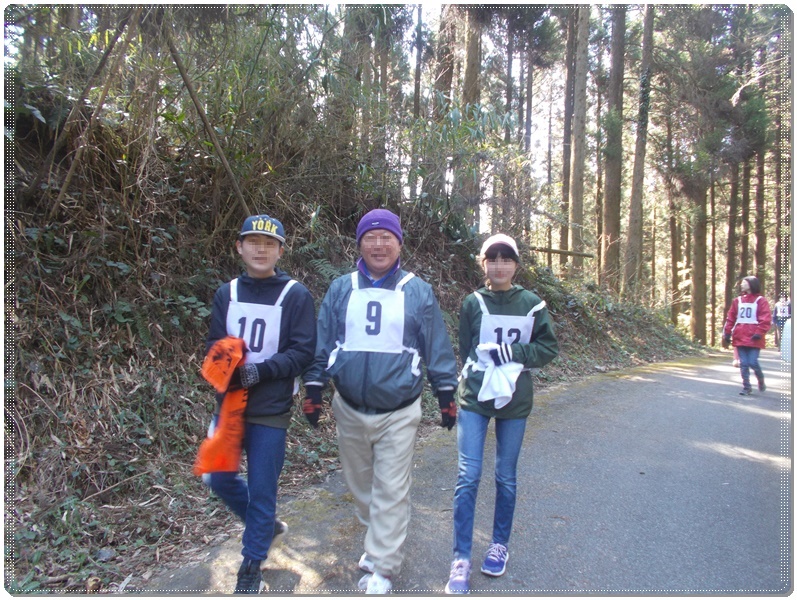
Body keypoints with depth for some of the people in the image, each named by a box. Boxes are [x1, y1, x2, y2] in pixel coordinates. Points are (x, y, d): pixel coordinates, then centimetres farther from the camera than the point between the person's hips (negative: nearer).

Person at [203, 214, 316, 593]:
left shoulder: (296, 295, -8)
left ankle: (252, 564, 28)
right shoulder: (226, 293, 5)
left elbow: (303, 352, -11)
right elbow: (214, 345, 5)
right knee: (218, 478, 13)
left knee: (261, 489, 6)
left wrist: (260, 370, -23)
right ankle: (267, 526, 39)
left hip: (271, 409, -4)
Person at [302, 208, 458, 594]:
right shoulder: (341, 290, 2)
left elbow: (438, 347, 2)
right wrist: (314, 390, 3)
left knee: (391, 492, 2)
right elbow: (321, 343, 5)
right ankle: (379, 541, 40)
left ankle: (382, 568, 17)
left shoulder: (418, 291, -3)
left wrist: (446, 395, 3)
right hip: (350, 409, 3)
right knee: (360, 485, 17)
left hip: (399, 413, -3)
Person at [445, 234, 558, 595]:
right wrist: (481, 371, -7)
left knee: (506, 477, 12)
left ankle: (500, 545, 31)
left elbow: (549, 348, 2)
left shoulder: (531, 304, 0)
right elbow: (465, 350, 7)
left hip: (515, 401, 1)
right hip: (474, 397, 0)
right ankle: (461, 558, 5)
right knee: (468, 476, -5)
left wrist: (513, 353, -12)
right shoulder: (473, 303, 0)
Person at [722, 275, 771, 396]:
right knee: (743, 364, 4)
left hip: (754, 339, -4)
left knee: (753, 362, -7)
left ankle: (761, 380, 22)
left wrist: (759, 333, -17)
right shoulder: (737, 301, 10)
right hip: (740, 338, 4)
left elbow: (766, 319, -8)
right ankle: (746, 387, 12)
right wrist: (727, 334, 7)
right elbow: (730, 319, 11)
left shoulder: (761, 301, -2)